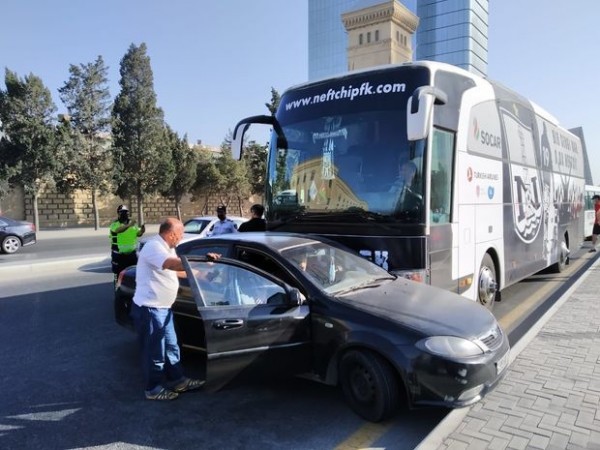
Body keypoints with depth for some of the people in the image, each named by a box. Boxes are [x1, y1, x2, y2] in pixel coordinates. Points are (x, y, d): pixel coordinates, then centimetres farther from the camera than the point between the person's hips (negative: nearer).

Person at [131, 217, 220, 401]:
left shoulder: (167, 248, 10)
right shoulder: (154, 247, -22)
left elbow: (178, 271, 23)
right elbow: (172, 264, -40)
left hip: (163, 307, 10)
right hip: (149, 308, -10)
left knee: (171, 347, 18)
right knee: (154, 350, 4)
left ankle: (178, 380, 31)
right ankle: (154, 389, 19)